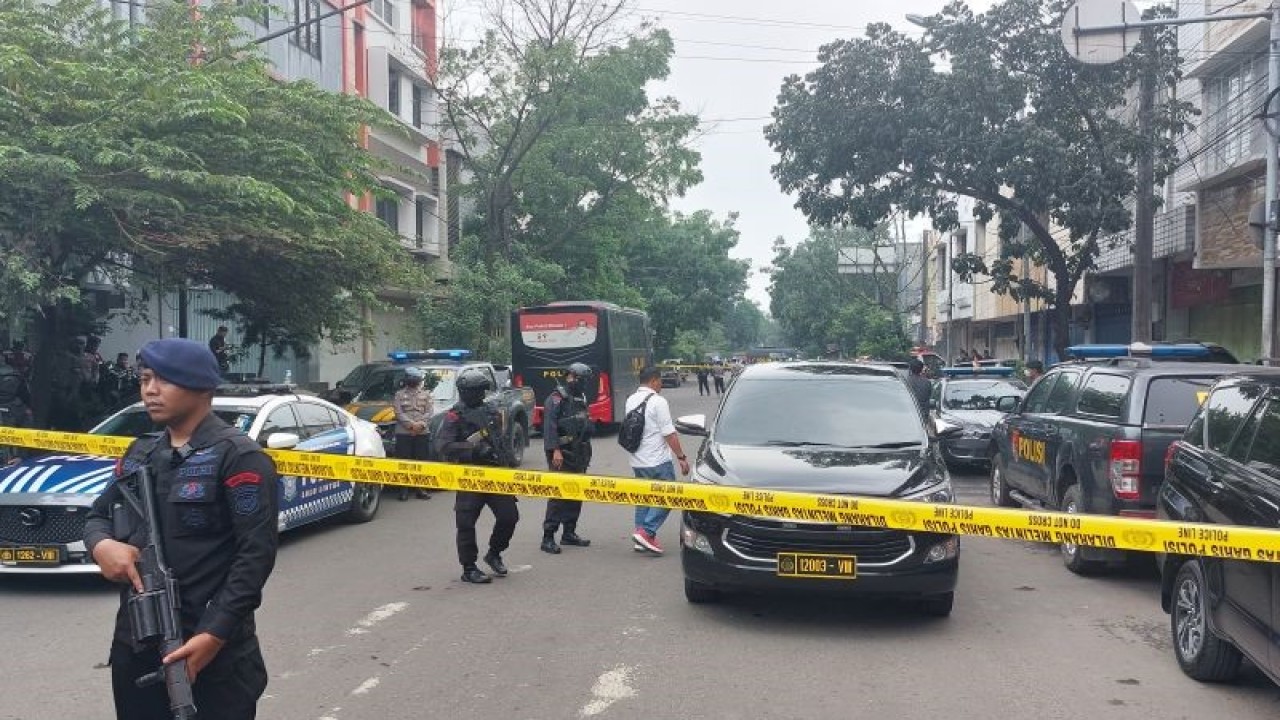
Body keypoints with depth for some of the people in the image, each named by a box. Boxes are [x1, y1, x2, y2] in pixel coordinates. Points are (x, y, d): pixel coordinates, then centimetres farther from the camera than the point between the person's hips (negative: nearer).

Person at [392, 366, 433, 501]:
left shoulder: (426, 394, 14)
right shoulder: (399, 394, 7)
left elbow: (429, 413, 5)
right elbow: (398, 413, -4)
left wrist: (421, 424, -13)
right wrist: (411, 424, -15)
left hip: (422, 433, 2)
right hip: (403, 433, -2)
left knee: (422, 462, 2)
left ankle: (422, 489, 10)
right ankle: (404, 489, 4)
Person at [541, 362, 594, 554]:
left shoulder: (582, 399, 18)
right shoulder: (557, 398, -9)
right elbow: (549, 425, -18)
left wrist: (587, 454, 22)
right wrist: (555, 450, -25)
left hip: (579, 456, 8)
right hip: (562, 454, -8)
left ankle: (569, 533, 20)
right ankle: (548, 537, -8)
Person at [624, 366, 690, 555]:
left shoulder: (630, 400, 9)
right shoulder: (658, 401, -14)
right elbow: (669, 434, -15)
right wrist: (681, 457, -9)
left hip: (637, 461, 8)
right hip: (658, 461, -8)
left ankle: (641, 540, 15)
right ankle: (647, 532, -9)